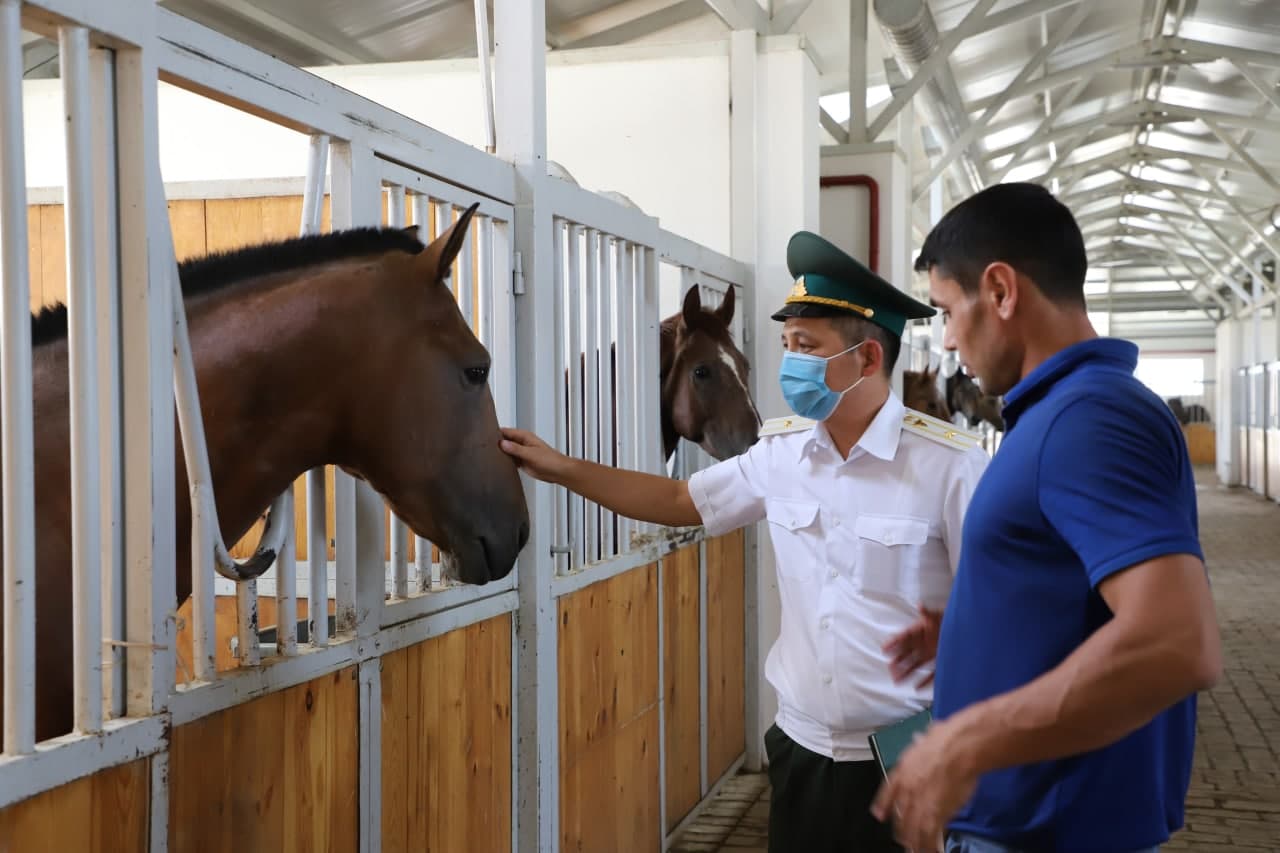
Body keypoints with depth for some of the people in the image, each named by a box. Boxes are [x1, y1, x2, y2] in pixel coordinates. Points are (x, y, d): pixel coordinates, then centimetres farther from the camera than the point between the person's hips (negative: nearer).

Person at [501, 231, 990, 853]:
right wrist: (561, 469, 9)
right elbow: (680, 502, 14)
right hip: (801, 747, 5)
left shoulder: (950, 463, -15)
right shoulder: (781, 452, 2)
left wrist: (946, 634, -31)